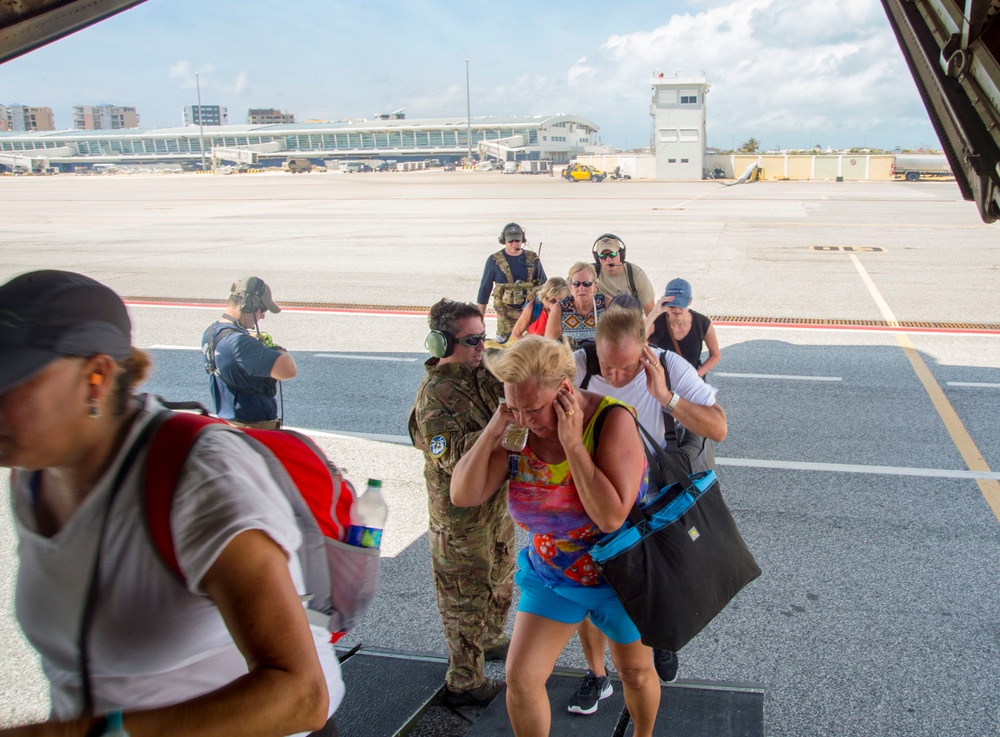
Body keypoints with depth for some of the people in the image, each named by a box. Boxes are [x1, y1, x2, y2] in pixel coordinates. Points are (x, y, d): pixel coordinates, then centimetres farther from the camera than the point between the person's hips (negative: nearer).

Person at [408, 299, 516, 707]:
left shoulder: (483, 373, 0)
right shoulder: (434, 396, -23)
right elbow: (452, 455, -30)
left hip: (498, 500, 9)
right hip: (462, 513, -8)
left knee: (501, 580, 27)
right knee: (467, 597, 6)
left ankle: (491, 639, 51)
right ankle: (464, 682, 22)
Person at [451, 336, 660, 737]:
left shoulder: (611, 420, -28)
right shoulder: (519, 428, -16)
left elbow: (611, 516, -36)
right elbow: (463, 495, -18)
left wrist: (572, 443, -37)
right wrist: (493, 429, -28)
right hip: (550, 574, 3)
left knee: (636, 674, 18)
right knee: (520, 678, 0)